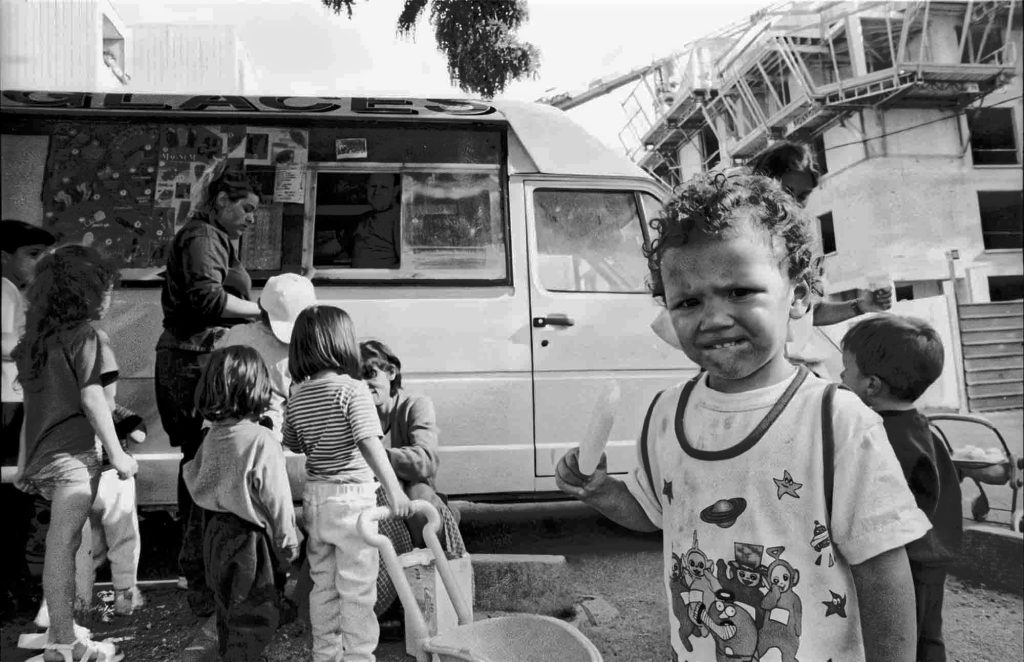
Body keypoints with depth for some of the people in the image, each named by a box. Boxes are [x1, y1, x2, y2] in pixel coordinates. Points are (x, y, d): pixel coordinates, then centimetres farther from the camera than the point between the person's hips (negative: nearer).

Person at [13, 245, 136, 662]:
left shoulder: (37, 339, 13)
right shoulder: (87, 337, -9)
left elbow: (31, 405, 15)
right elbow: (91, 399, -13)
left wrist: (24, 463, 19)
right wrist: (117, 454, -10)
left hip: (42, 455, 7)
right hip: (73, 455, -7)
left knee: (61, 544, 14)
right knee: (62, 545, -4)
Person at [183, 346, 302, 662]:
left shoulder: (212, 436, -2)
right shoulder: (262, 441, -24)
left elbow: (194, 480, 8)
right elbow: (276, 498, -18)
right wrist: (288, 542, -7)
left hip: (216, 531, 8)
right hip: (249, 540, -8)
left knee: (229, 607, 25)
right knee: (256, 614, 7)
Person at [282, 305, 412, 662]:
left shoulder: (296, 396, 4)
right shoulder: (352, 389, -16)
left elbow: (293, 445, 12)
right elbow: (369, 443, -25)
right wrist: (394, 489, -27)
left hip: (314, 497, 6)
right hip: (351, 497, -6)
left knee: (323, 585, 19)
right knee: (357, 589, 7)